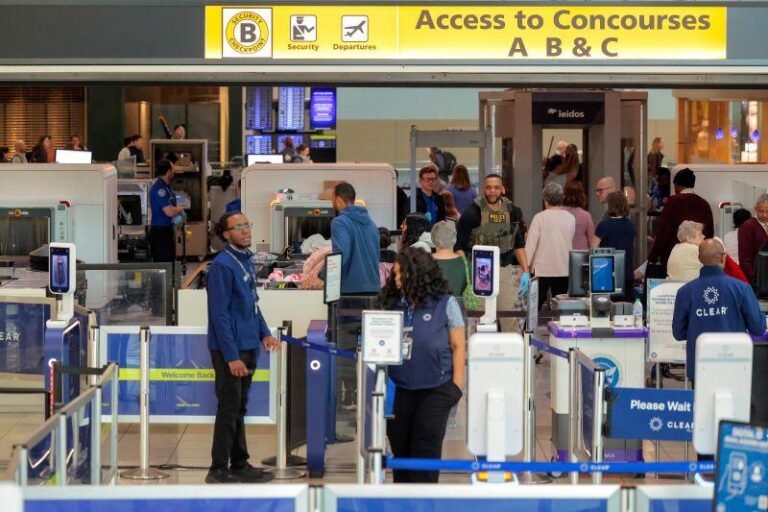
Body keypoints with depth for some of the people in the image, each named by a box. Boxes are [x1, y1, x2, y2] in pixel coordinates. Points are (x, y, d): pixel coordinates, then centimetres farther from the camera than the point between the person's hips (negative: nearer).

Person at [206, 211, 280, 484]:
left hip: (248, 347, 8)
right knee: (229, 409, -4)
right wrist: (232, 356, -20)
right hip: (230, 349, -8)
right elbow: (220, 314, -18)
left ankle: (240, 464, 21)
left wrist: (264, 333, 8)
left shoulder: (247, 261, 12)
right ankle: (219, 470, 1)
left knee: (239, 409, 14)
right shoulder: (222, 265, -15)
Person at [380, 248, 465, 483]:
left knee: (426, 444, -4)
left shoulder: (445, 304, -2)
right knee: (399, 443, 8)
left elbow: (458, 347, 0)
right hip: (399, 388, 4)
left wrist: (457, 384, -6)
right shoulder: (393, 304, 8)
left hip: (435, 388, -4)